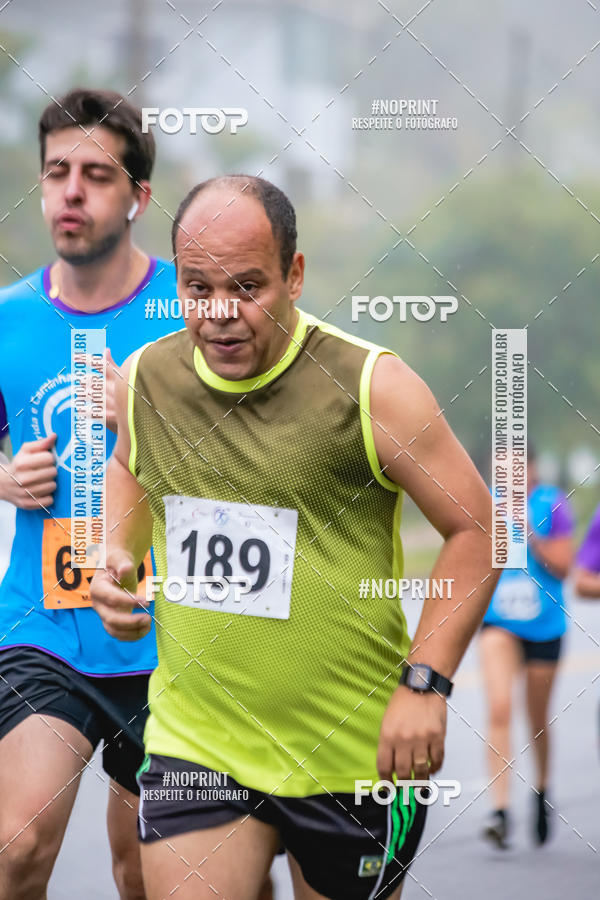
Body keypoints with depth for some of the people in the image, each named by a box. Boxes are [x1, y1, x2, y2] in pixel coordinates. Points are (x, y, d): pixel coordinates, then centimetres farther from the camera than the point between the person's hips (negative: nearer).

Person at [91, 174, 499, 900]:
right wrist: (118, 556, 4)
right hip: (193, 745, 3)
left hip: (353, 753, -3)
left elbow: (475, 529, -7)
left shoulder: (371, 387, -13)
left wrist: (425, 684, -14)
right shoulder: (144, 381, 0)